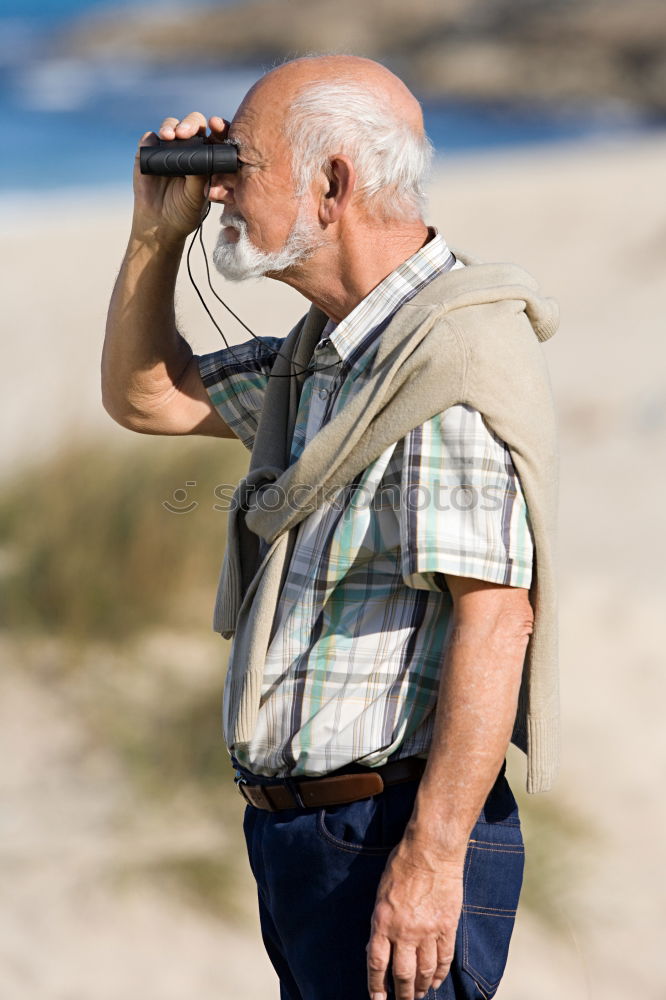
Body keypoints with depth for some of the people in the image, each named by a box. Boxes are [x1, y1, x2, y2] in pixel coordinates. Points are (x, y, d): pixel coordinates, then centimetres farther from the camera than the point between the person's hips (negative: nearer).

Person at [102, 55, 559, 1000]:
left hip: (391, 843, -10)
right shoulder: (326, 354, 13)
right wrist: (157, 232, 10)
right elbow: (145, 396, 26)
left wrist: (431, 858, -28)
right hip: (299, 837, 10)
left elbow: (497, 616, -26)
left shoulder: (452, 354, -19)